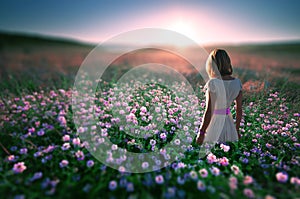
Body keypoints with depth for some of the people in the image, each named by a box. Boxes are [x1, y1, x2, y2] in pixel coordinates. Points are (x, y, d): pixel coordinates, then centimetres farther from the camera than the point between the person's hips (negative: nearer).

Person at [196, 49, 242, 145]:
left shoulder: (213, 84, -20)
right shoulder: (237, 83, -3)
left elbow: (209, 112, -20)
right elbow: (239, 110, 3)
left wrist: (201, 133, -11)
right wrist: (237, 129, 16)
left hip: (214, 122, -5)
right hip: (229, 123, 5)